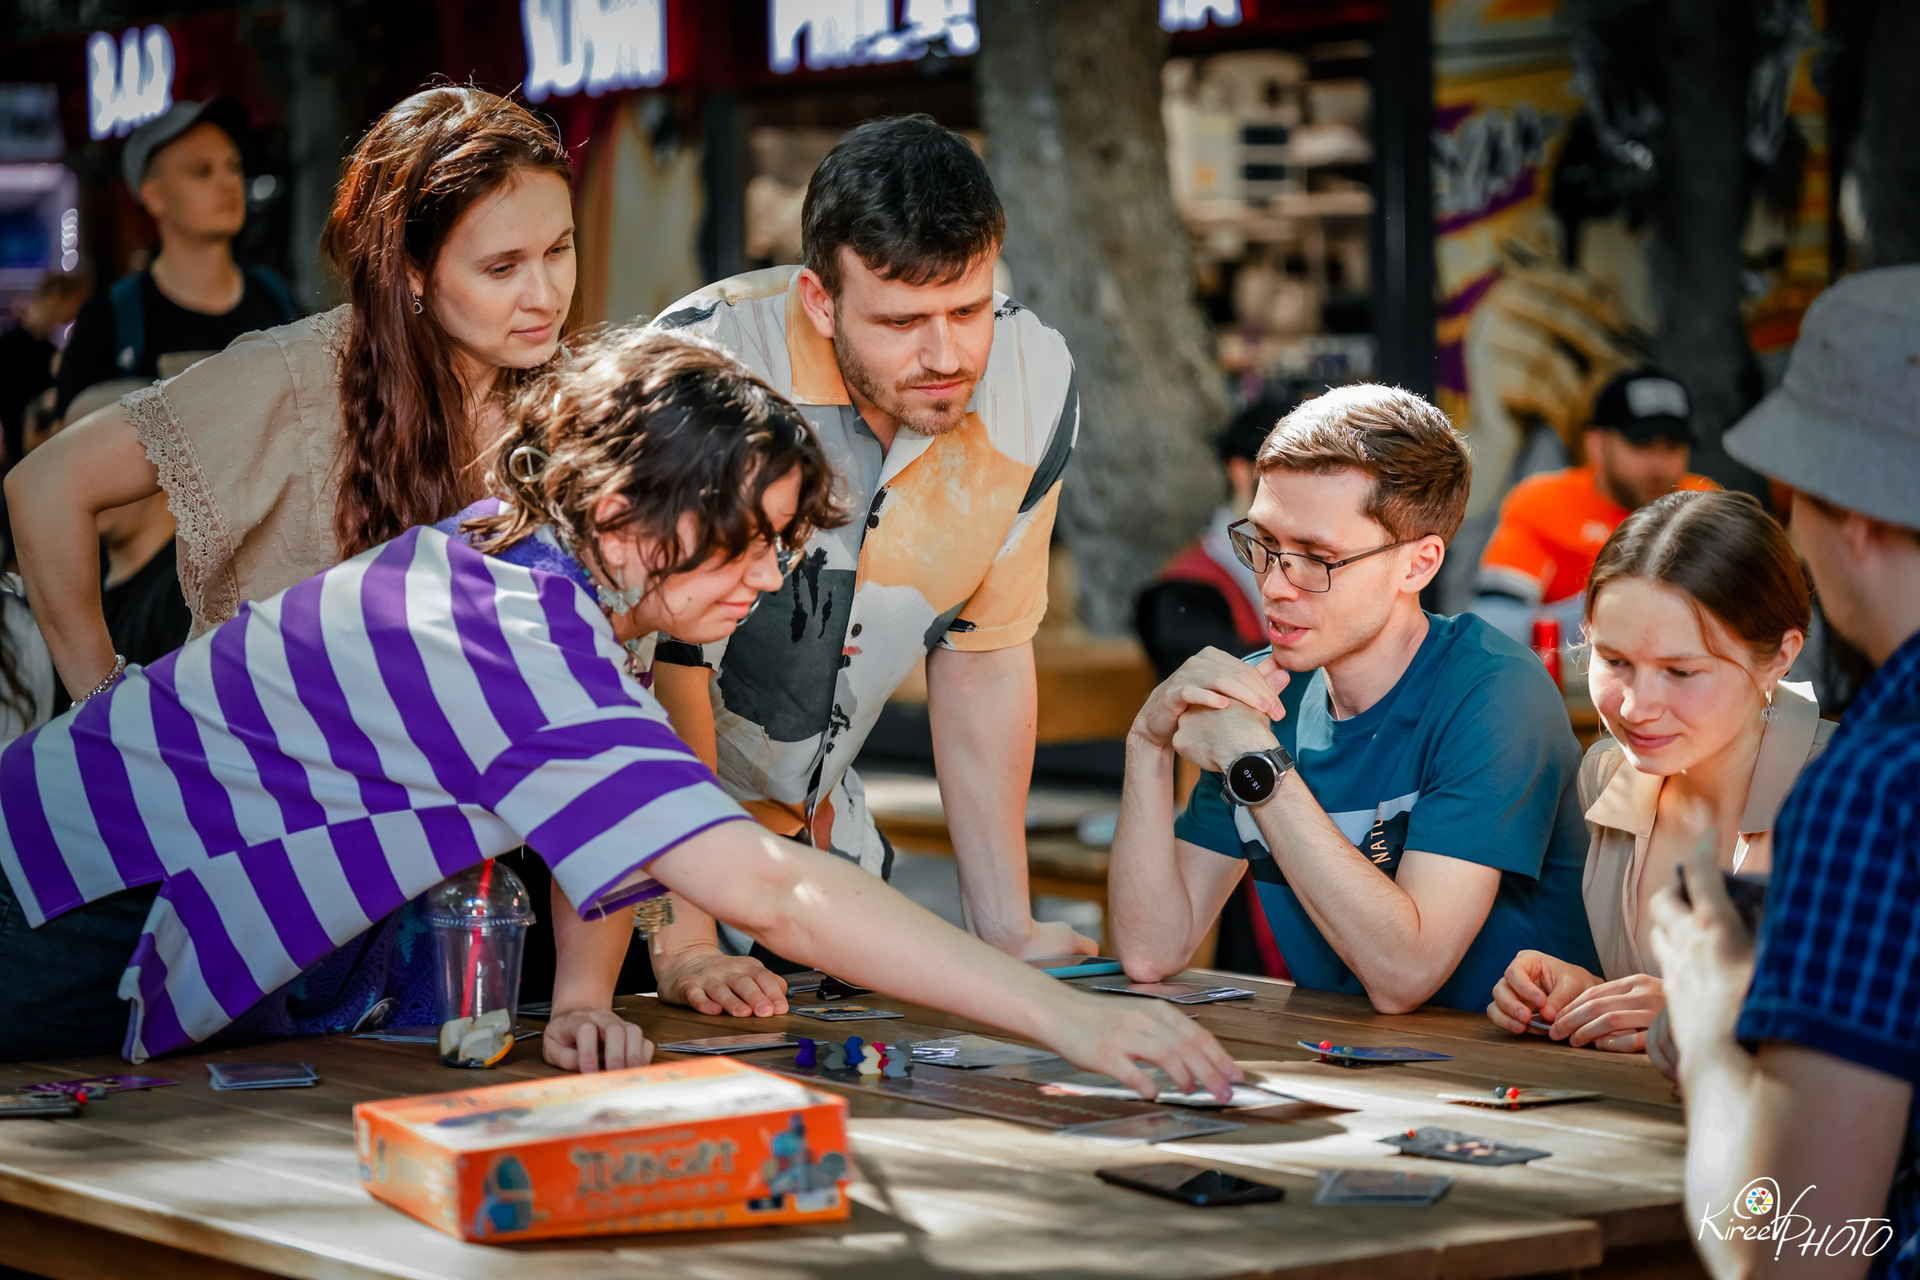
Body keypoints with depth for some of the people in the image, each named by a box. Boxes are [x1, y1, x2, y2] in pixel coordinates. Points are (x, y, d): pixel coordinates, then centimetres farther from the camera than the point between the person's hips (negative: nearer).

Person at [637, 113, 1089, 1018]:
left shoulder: (1034, 382, -10)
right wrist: (681, 945, -32)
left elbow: (983, 650, 1)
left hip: (816, 826, 5)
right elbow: (659, 662, -26)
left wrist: (1007, 931, 0)